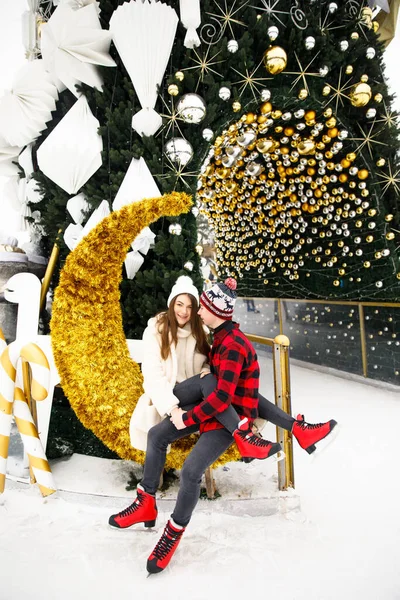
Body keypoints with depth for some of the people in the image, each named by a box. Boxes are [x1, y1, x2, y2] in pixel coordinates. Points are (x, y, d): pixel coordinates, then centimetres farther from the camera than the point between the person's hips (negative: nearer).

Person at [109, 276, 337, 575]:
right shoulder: (222, 336, 4)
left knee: (190, 470, -22)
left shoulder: (233, 345, -26)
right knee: (156, 435, 2)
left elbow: (223, 397, -29)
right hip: (214, 403, 10)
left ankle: (174, 534, 4)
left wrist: (187, 419, -21)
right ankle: (146, 505, 13)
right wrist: (208, 372, 5)